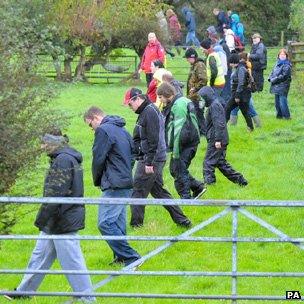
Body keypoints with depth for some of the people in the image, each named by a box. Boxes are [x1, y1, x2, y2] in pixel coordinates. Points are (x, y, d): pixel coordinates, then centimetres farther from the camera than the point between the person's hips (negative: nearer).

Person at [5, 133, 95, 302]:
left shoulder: (63, 160, -19)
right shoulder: (69, 158, 13)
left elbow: (56, 194, -22)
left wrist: (41, 219, -17)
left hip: (62, 221, -11)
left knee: (72, 261, -4)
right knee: (40, 256, 18)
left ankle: (87, 299, 2)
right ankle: (23, 292, 29)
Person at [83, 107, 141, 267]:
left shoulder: (103, 130, -10)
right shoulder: (122, 130, 20)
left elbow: (98, 159, -10)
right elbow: (132, 155, 24)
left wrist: (97, 181, 5)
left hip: (114, 186, -10)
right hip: (126, 183, 10)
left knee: (105, 223, -12)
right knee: (118, 222, 14)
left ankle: (131, 258, -16)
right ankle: (122, 257, 15)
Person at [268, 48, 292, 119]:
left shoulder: (287, 65, -10)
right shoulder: (277, 63, 14)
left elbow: (284, 76, -17)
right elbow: (273, 72, 20)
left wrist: (275, 79, -14)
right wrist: (270, 78, 1)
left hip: (283, 86, -8)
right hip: (276, 86, 8)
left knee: (282, 102, -10)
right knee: (277, 102, 14)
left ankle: (286, 116, -4)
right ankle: (279, 115, 24)